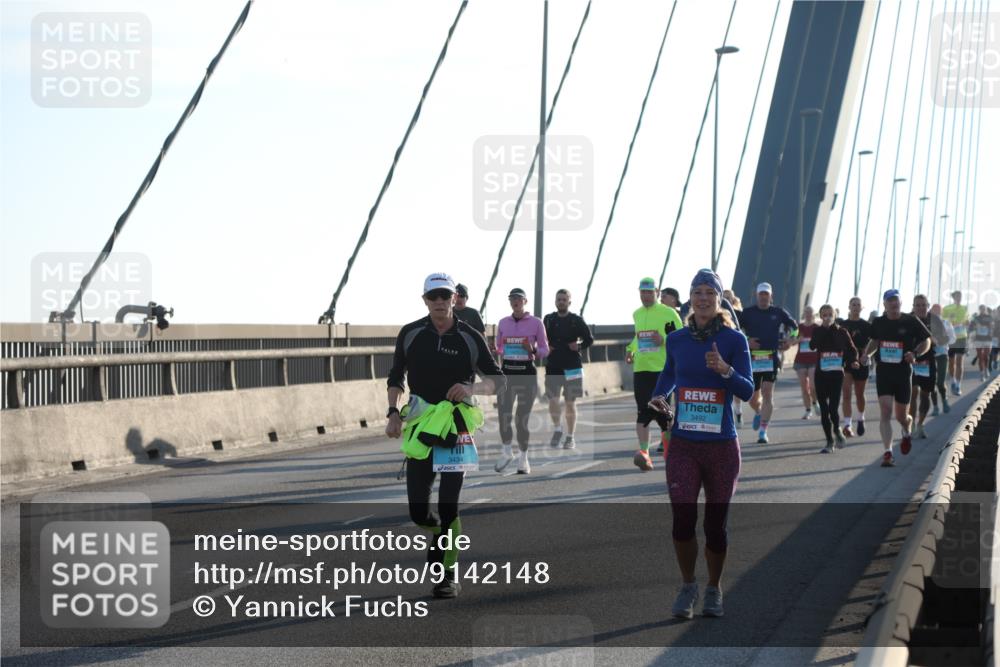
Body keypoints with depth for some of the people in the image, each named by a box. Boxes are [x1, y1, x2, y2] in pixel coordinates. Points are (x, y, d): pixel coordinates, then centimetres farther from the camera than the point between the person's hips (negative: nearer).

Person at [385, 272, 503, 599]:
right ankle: (441, 534, 35)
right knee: (418, 512, 1)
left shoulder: (470, 338, -2)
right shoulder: (410, 334, 2)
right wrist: (393, 412, 0)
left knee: (448, 507, -7)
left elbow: (497, 379, 4)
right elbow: (396, 376, 13)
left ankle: (448, 574, 6)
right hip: (419, 427, 2)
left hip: (457, 427, -2)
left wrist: (472, 388, -16)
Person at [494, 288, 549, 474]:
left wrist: (533, 351, -15)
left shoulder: (536, 323, 1)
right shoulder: (503, 323, 11)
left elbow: (545, 350, 5)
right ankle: (506, 451, 7)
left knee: (523, 418, 1)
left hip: (527, 373, -2)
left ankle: (523, 458, 15)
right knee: (503, 413, -13)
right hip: (506, 373, 2)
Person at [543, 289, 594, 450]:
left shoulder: (577, 320, 1)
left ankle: (570, 437, 14)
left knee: (570, 403, 4)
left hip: (572, 366, -1)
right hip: (552, 365, 1)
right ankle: (557, 429, 14)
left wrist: (579, 347, -13)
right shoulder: (548, 319, 8)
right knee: (553, 399, -9)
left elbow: (589, 340, 5)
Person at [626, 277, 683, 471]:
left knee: (662, 413, 0)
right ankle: (644, 451, -15)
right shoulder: (636, 314, 15)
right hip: (640, 369, 4)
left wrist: (664, 341, -18)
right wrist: (631, 349, 14)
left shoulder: (668, 313, -3)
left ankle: (669, 448, 21)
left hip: (663, 369, -4)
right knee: (643, 411, -8)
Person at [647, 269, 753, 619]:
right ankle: (687, 587, 11)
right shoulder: (676, 340, 6)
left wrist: (725, 369, -27)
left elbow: (747, 390, -10)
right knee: (683, 520, -9)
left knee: (715, 524, 5)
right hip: (683, 445, 2)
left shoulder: (734, 339, -4)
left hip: (722, 445, -2)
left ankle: (714, 589, 25)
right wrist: (660, 397, 9)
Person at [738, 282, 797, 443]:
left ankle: (763, 431, -6)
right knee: (753, 399, 5)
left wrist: (789, 341, 2)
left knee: (767, 394, -10)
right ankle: (759, 413, 42)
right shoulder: (747, 312, 2)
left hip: (771, 359, -1)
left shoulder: (778, 312, 5)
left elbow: (793, 326, 18)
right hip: (752, 359, 1)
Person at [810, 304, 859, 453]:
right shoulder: (817, 331, 4)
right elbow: (812, 345, -14)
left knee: (833, 408, -11)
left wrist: (853, 361, -14)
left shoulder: (842, 332, 3)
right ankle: (830, 442, 13)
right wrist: (823, 328, -16)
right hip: (821, 374, 2)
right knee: (824, 410, 2)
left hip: (837, 374, -2)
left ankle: (837, 430, 20)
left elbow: (852, 349, 5)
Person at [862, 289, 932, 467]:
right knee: (885, 413, -12)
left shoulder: (911, 322, -5)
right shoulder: (878, 323, 4)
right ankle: (887, 453, -13)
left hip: (903, 372, -1)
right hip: (883, 372, 1)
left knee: (902, 416, 8)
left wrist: (915, 354, -16)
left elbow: (926, 342, 3)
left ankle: (907, 433, 45)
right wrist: (867, 353, 0)